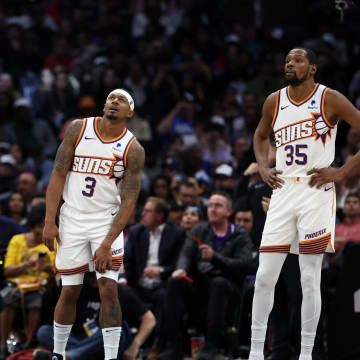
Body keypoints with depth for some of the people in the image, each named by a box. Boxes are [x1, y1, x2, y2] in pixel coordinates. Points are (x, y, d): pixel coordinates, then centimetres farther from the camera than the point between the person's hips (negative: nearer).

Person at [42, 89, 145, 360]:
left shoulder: (133, 150, -7)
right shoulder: (78, 129, -2)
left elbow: (128, 202, -9)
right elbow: (58, 174, -2)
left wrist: (107, 243, -17)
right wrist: (49, 221, -9)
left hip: (107, 222, -1)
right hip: (72, 219, 1)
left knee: (109, 290, -11)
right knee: (69, 292, 3)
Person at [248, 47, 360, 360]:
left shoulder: (329, 99, -5)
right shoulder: (274, 102, 9)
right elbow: (261, 136, 29)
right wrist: (263, 168, 12)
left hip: (316, 192, -4)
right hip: (283, 192, 4)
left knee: (310, 279, -2)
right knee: (264, 277, 0)